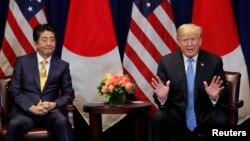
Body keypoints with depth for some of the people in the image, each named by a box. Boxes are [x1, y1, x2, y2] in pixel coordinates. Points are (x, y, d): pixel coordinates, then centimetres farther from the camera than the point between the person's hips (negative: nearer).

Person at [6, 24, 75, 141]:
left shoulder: (63, 65, 11)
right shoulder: (22, 61, 8)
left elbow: (69, 94, 11)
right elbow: (14, 90, 2)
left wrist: (54, 104, -10)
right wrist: (32, 107, -13)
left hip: (51, 111, 1)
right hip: (25, 110, 0)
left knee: (62, 122, -33)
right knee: (14, 124, -33)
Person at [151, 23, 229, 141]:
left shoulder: (214, 61, 1)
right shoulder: (166, 62, 1)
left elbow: (224, 94, 1)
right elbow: (160, 97, 0)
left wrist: (215, 96, -22)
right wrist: (162, 97, -24)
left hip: (205, 116, 0)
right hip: (176, 115, 0)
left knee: (221, 120, -30)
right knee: (159, 117, -30)